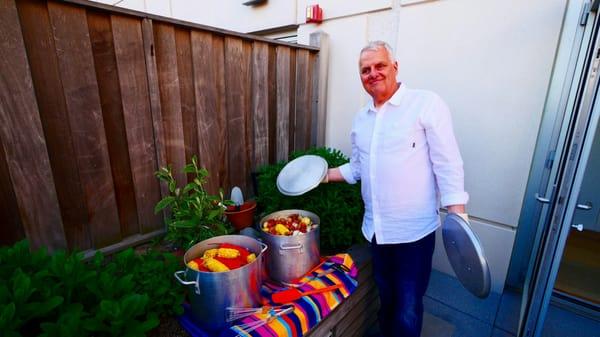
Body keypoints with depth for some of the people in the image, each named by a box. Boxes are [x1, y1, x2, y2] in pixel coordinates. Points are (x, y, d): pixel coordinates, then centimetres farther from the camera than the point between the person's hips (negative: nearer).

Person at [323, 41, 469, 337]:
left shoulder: (427, 104, -9)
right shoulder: (361, 118, 9)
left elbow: (448, 164, -11)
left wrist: (458, 217, -17)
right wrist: (325, 175, 5)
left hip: (414, 231, -5)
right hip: (376, 229, 6)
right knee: (386, 301, 24)